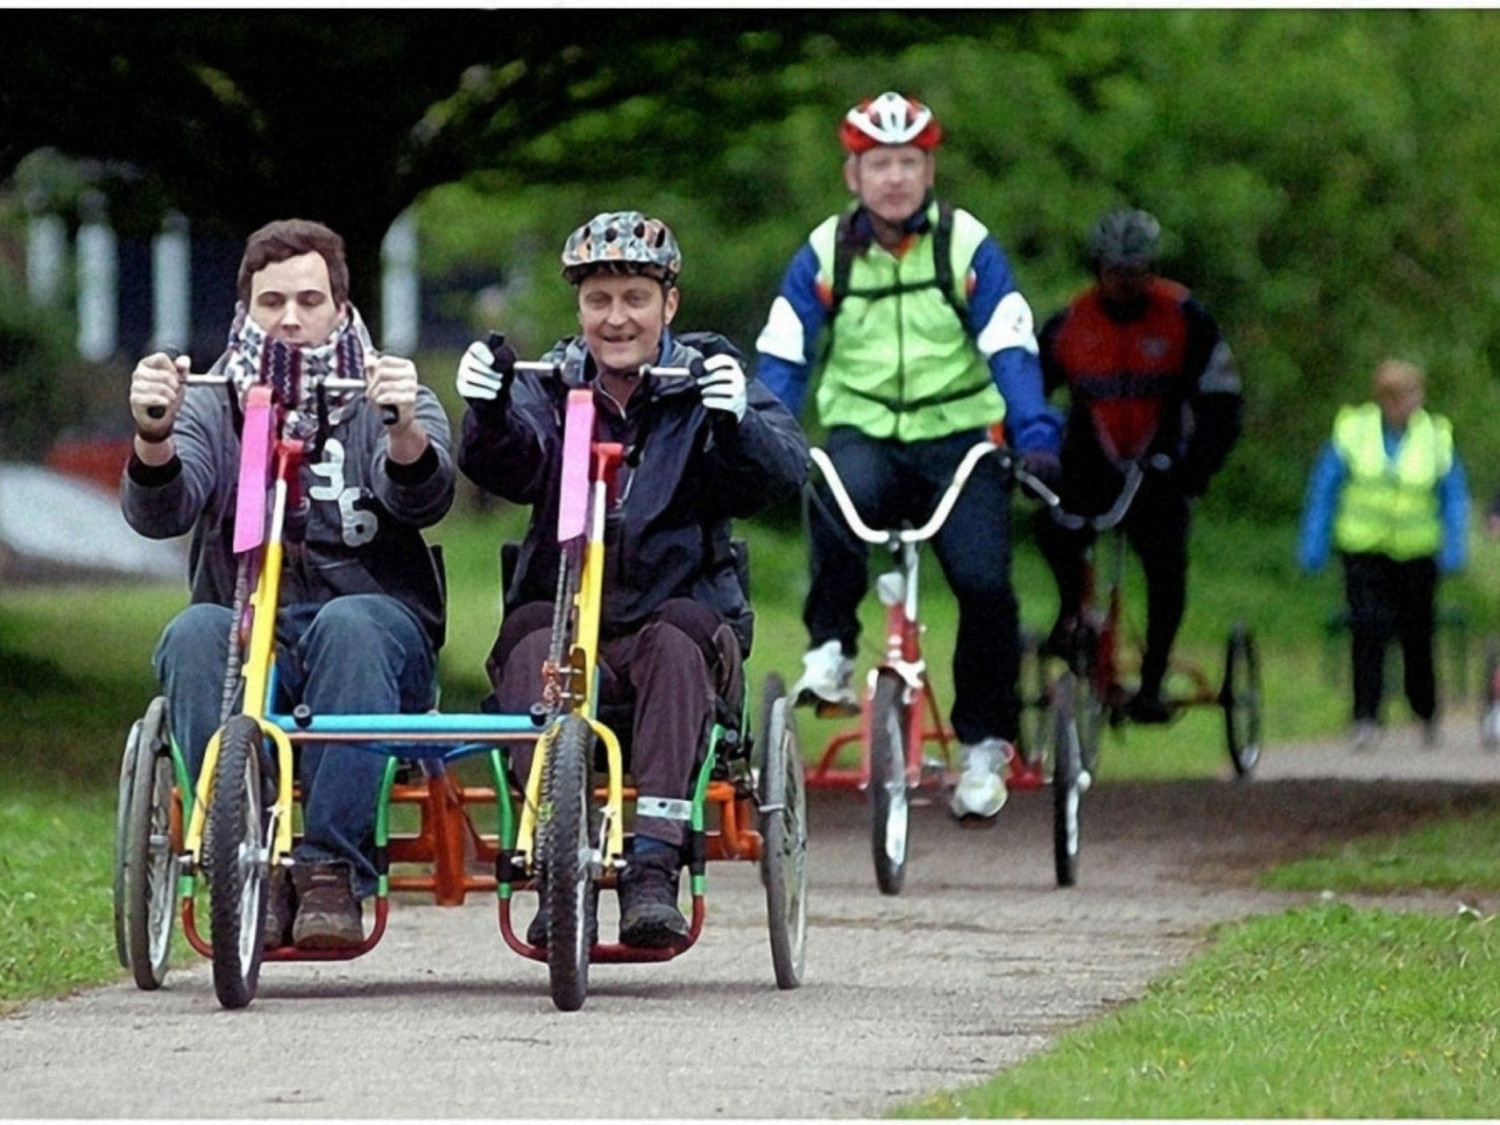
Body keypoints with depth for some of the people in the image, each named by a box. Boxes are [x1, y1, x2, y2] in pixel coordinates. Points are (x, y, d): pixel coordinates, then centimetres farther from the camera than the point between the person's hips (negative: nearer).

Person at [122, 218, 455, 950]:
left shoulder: (385, 400, 9)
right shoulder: (213, 408, 11)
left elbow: (421, 500, -12)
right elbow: (159, 512, -7)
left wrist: (407, 434, -35)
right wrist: (153, 436, -29)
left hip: (375, 623, -1)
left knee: (347, 624, -35)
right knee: (194, 634, -32)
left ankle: (333, 868, -33)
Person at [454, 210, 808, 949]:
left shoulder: (704, 381, 7)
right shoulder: (550, 386, 11)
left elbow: (784, 472, -11)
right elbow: (509, 467, -10)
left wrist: (735, 423, -33)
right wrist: (488, 412, -32)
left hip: (682, 614, -1)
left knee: (675, 640, -33)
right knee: (532, 645, -31)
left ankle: (653, 868, -39)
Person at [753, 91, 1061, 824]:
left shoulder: (969, 248, -2)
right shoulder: (823, 256, 1)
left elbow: (1009, 350, -6)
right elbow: (782, 359, 1)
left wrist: (1035, 436, -21)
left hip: (955, 437, 0)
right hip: (863, 433, 0)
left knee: (984, 582, -19)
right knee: (839, 492, -36)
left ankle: (985, 740, 1)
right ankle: (830, 649, -18)